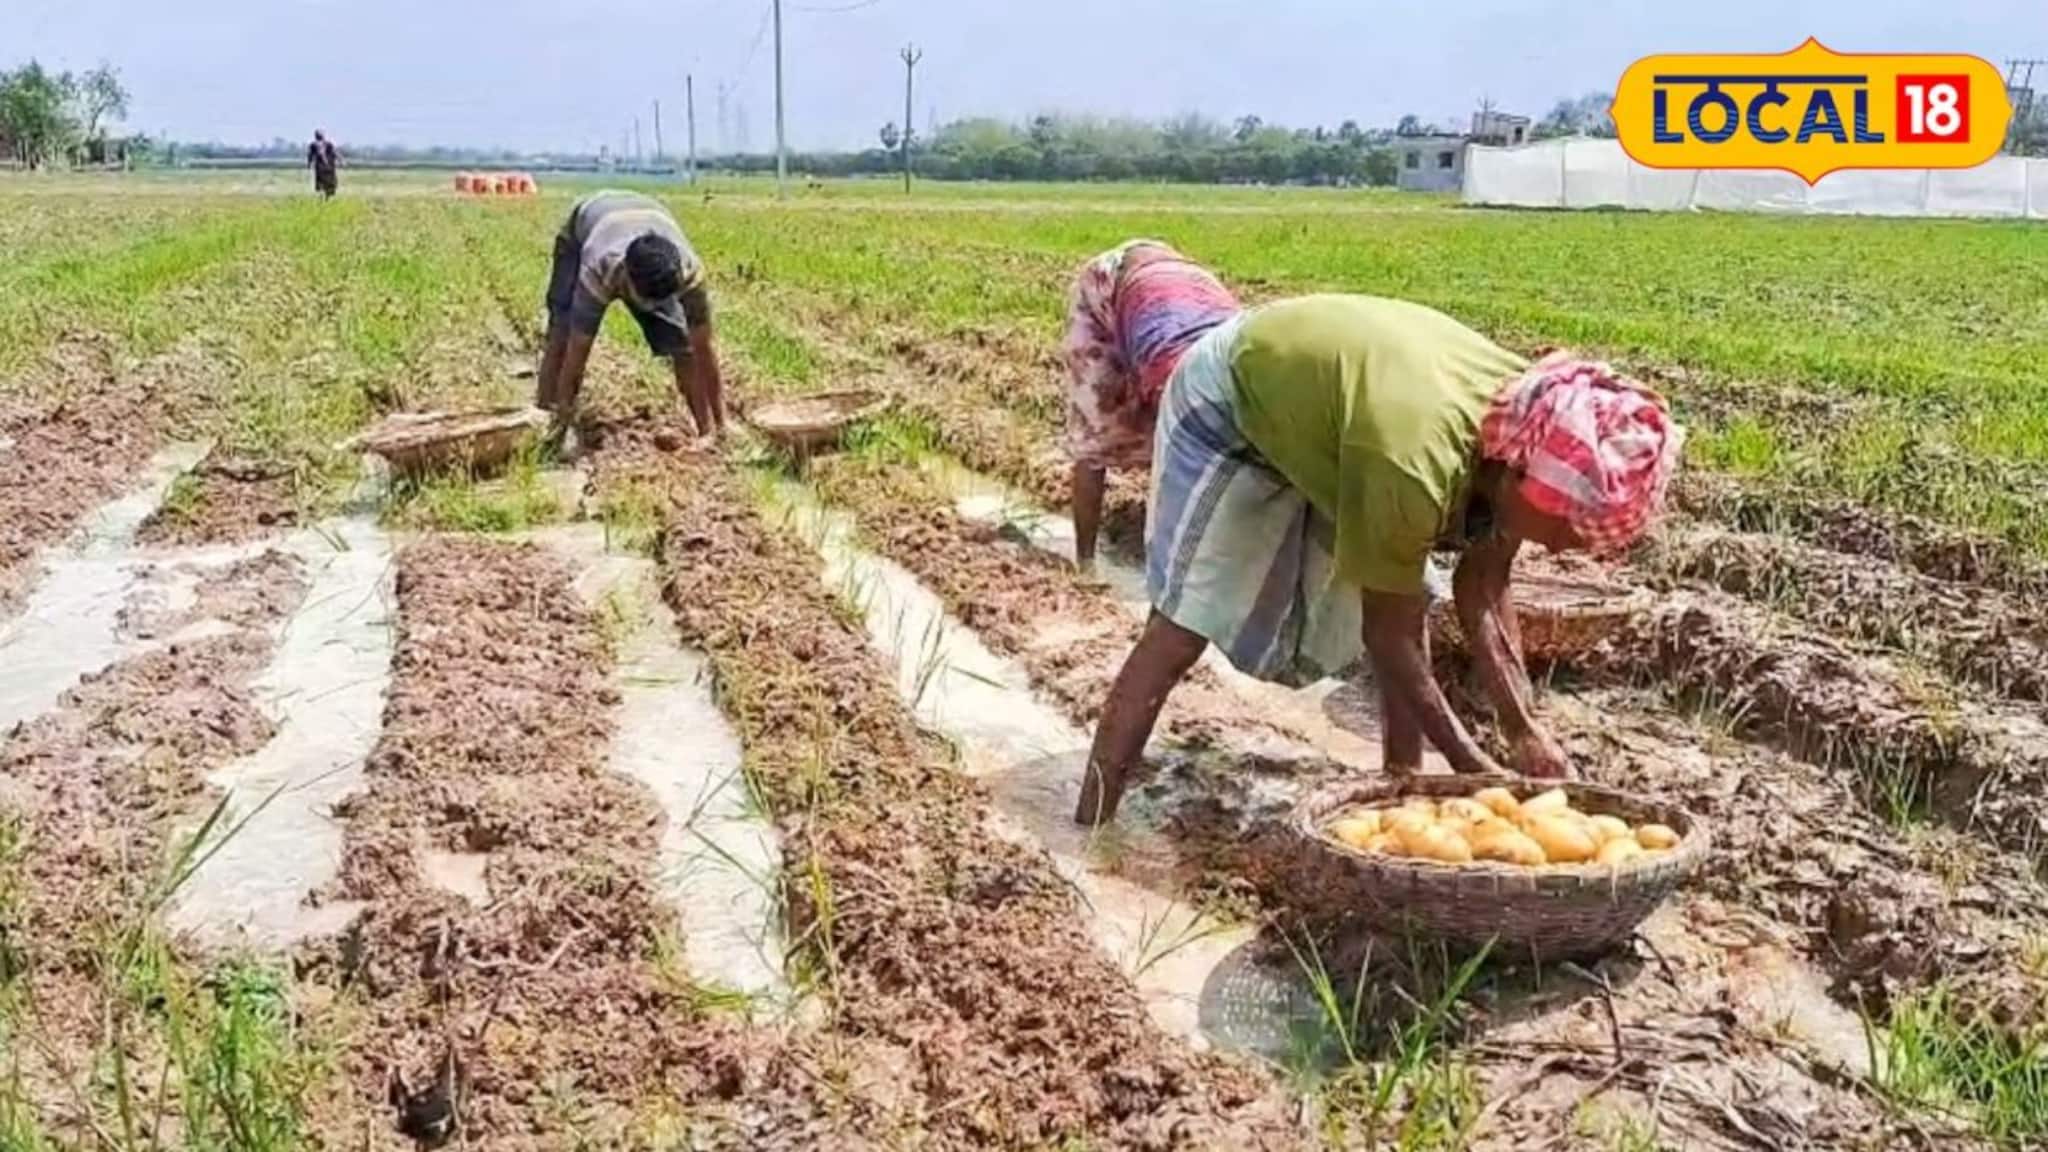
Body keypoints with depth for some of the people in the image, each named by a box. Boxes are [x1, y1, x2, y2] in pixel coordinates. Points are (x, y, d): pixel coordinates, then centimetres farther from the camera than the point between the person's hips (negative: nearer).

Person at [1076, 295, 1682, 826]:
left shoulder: (1530, 424, -19)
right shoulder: (1413, 466, -42)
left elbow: (1484, 590, -7)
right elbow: (1388, 632, -28)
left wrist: (1524, 729, -14)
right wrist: (1470, 764, -23)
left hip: (1315, 388, 7)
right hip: (1228, 399, -7)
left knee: (1410, 607, 0)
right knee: (1185, 621, -11)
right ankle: (1089, 824, -5)